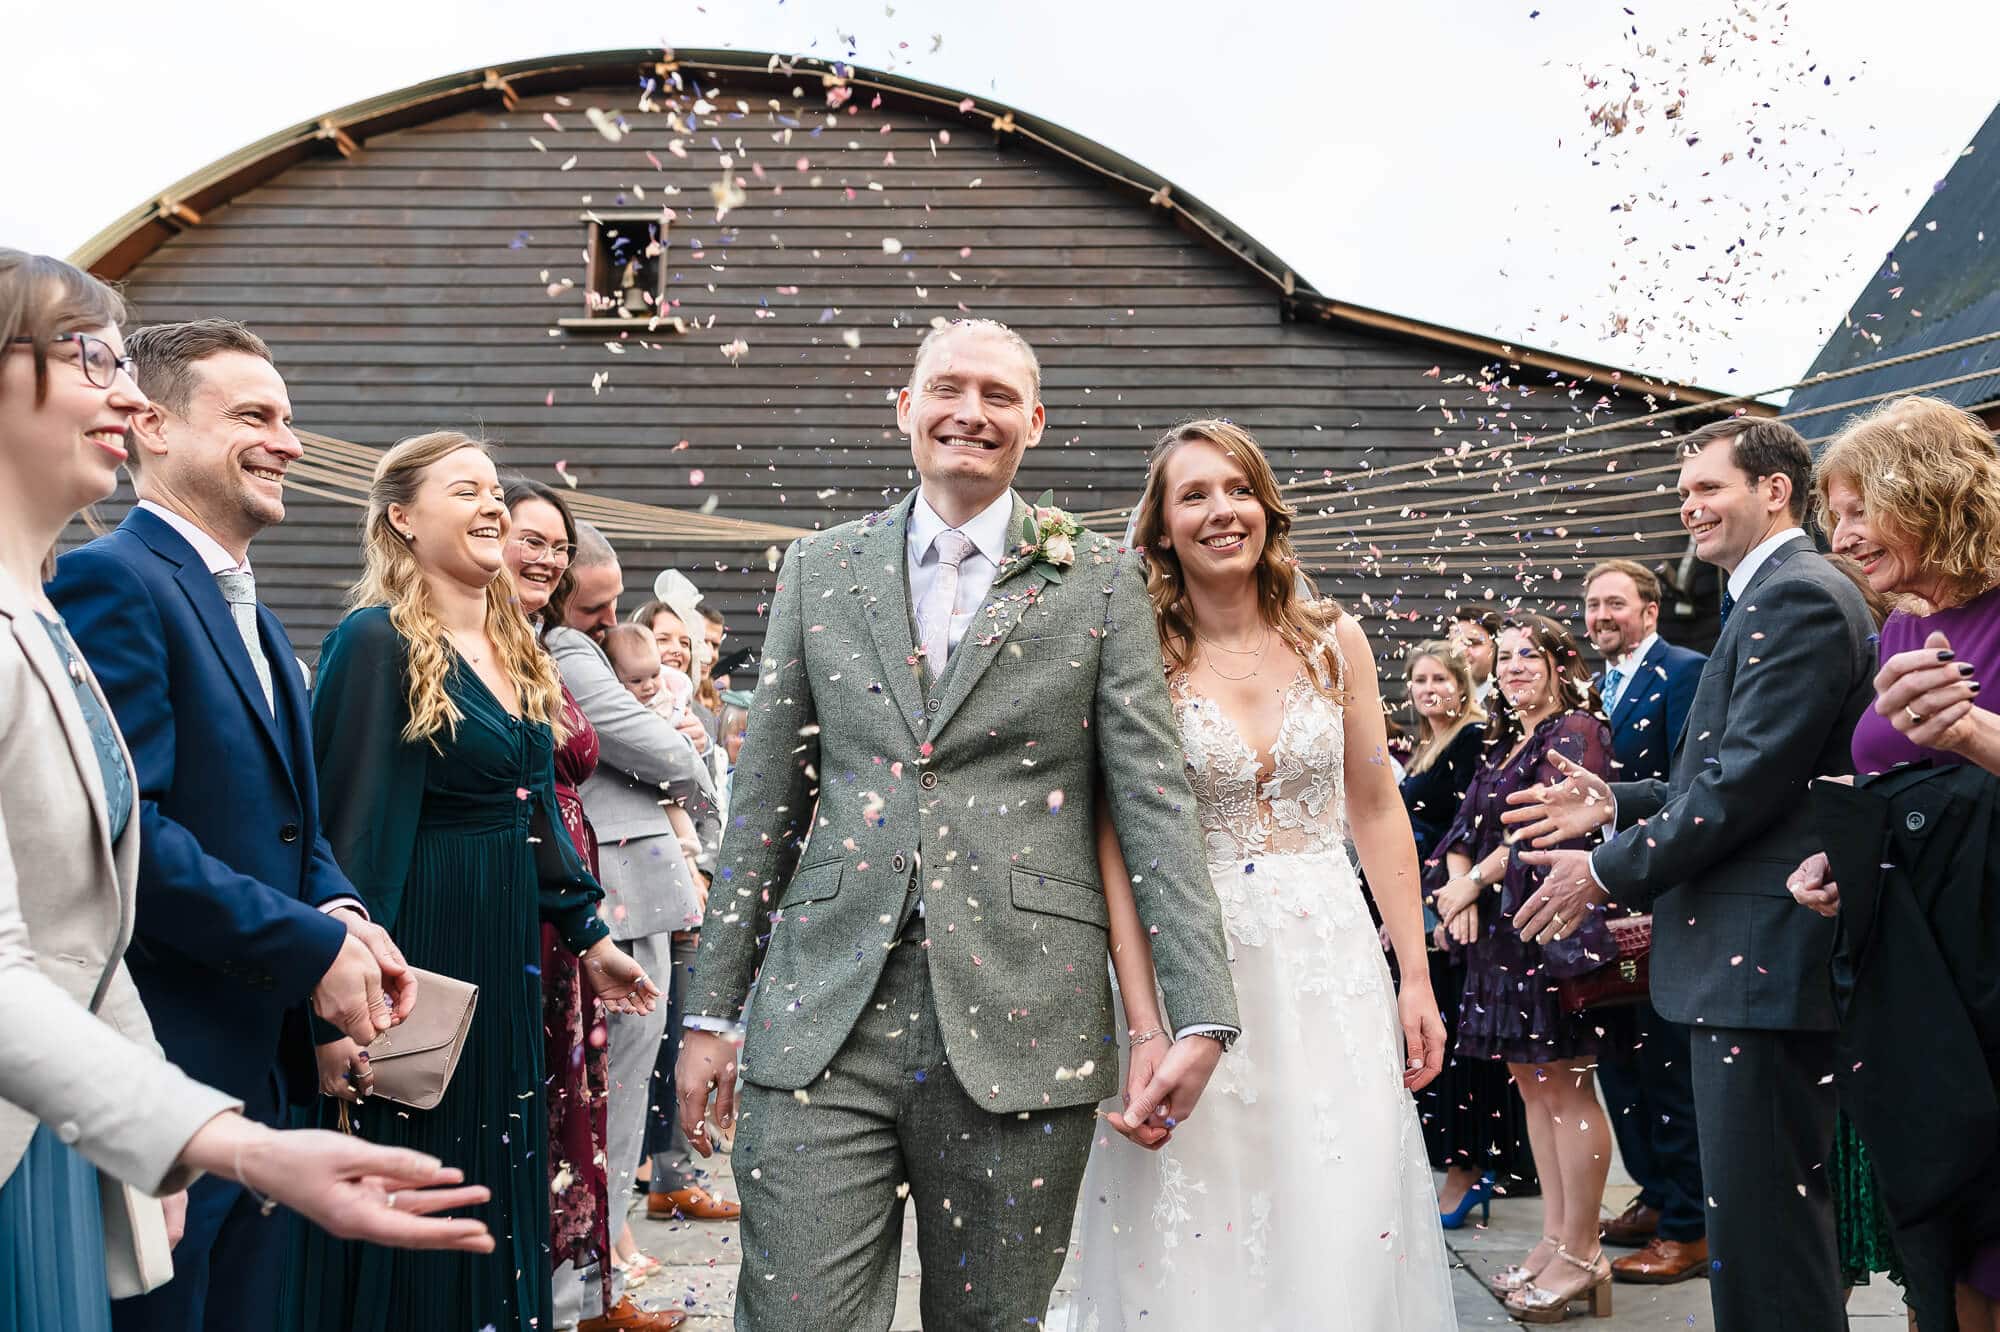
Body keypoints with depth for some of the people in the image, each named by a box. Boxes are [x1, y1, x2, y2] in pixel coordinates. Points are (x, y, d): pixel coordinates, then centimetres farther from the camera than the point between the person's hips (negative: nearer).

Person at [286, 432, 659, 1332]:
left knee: (500, 1187, 15)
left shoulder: (514, 649, 12)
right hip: (415, 950, -7)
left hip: (506, 956, 8)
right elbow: (349, 826, -15)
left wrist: (587, 935, 17)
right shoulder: (378, 642, -11)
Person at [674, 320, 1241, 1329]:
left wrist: (1200, 1017, -7)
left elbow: (1155, 802, 1)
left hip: (1019, 1026, -1)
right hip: (823, 1021, 1)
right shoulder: (820, 569, 11)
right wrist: (710, 1009, 9)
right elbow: (766, 798, 12)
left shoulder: (1101, 583, 5)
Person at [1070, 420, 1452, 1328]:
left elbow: (1377, 813, 9)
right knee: (1196, 1249, 3)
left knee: (1346, 1241, 2)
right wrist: (1144, 1027, -14)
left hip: (1331, 963, 2)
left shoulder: (1332, 641, 4)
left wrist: (1416, 978, 5)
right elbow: (1117, 849, -8)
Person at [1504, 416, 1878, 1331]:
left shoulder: (1797, 598, -14)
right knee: (1777, 1212, 19)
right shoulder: (1780, 596, 19)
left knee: (1758, 1224, -6)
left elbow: (1748, 781, -20)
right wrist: (1616, 802, 13)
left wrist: (1608, 873, -12)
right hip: (1755, 957, 11)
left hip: (1763, 962, -11)